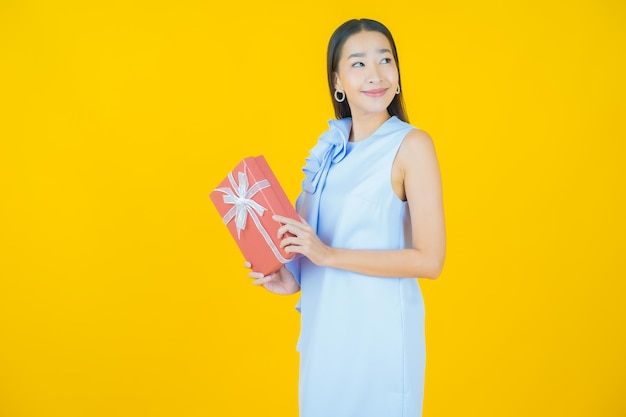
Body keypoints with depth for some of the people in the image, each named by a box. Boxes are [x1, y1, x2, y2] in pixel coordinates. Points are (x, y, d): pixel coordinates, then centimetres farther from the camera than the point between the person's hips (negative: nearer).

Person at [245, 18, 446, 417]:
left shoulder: (411, 145, -13)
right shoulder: (330, 146, 6)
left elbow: (430, 260, -17)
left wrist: (328, 255, -19)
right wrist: (292, 277, -3)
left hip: (378, 329, -5)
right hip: (324, 326, 6)